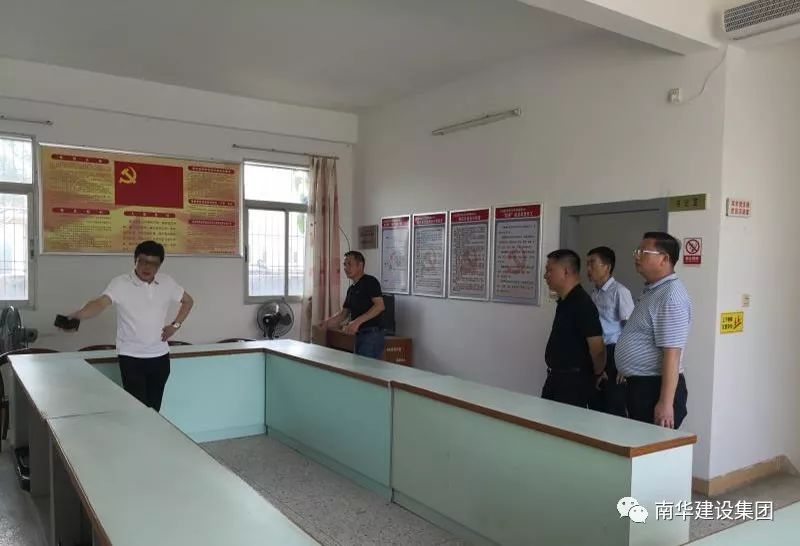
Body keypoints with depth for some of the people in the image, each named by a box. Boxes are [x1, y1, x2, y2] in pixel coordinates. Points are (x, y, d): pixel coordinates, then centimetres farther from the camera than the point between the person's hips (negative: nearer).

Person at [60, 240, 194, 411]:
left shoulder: (167, 283, 1)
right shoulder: (120, 283, -11)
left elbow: (188, 301, 16)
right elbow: (101, 303, -28)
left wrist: (176, 325, 6)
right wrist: (77, 315, -47)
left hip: (160, 356, 4)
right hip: (131, 358, -4)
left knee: (154, 408, 13)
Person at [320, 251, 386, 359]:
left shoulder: (370, 281, -7)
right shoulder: (351, 289, 19)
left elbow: (380, 305, -18)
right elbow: (343, 313, 19)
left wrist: (358, 321, -25)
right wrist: (328, 322, 0)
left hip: (372, 334, -9)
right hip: (360, 335, 9)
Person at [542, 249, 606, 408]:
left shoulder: (582, 304, -20)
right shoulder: (564, 302, 10)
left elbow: (597, 347, -22)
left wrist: (596, 374, -7)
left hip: (574, 381, -9)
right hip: (557, 377, 9)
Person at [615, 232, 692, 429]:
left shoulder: (671, 296, -19)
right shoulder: (653, 291, 12)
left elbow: (672, 354, -24)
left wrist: (666, 403, -26)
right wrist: (628, 374, 23)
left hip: (655, 388, -10)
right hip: (640, 385, 10)